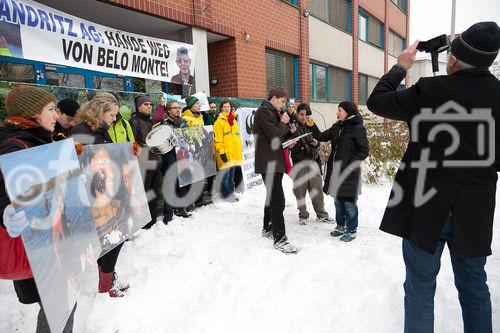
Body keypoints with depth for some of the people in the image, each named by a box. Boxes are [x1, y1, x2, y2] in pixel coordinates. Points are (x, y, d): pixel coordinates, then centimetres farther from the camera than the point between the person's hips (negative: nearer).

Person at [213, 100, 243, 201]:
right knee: (225, 175, -2)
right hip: (225, 154, -7)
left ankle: (231, 192, 24)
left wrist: (239, 150, 20)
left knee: (231, 174, 15)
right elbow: (217, 139, -12)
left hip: (234, 153, 7)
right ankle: (227, 195, 8)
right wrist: (221, 152, -18)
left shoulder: (233, 120, 16)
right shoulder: (219, 122, -6)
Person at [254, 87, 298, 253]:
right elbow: (274, 135, -21)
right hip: (269, 163, -11)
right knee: (278, 200, -12)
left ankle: (268, 228, 34)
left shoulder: (273, 112, 19)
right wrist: (283, 123, -5)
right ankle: (279, 239, -7)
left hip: (275, 162, 11)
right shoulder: (263, 111, -12)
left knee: (272, 196, 19)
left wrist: (288, 130, 4)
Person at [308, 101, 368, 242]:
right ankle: (341, 226, 30)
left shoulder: (358, 129, -10)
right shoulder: (337, 127, 10)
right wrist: (312, 126, 1)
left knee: (349, 202, 2)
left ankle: (351, 230, 16)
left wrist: (351, 164, -17)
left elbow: (364, 151, -11)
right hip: (335, 170, 7)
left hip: (349, 172, -7)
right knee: (338, 200, 15)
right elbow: (321, 137, 13)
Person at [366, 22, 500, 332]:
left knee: (421, 286, 9)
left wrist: (400, 67, 9)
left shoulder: (430, 91, -16)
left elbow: (377, 101, -3)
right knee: (474, 285, 21)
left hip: (426, 207, -4)